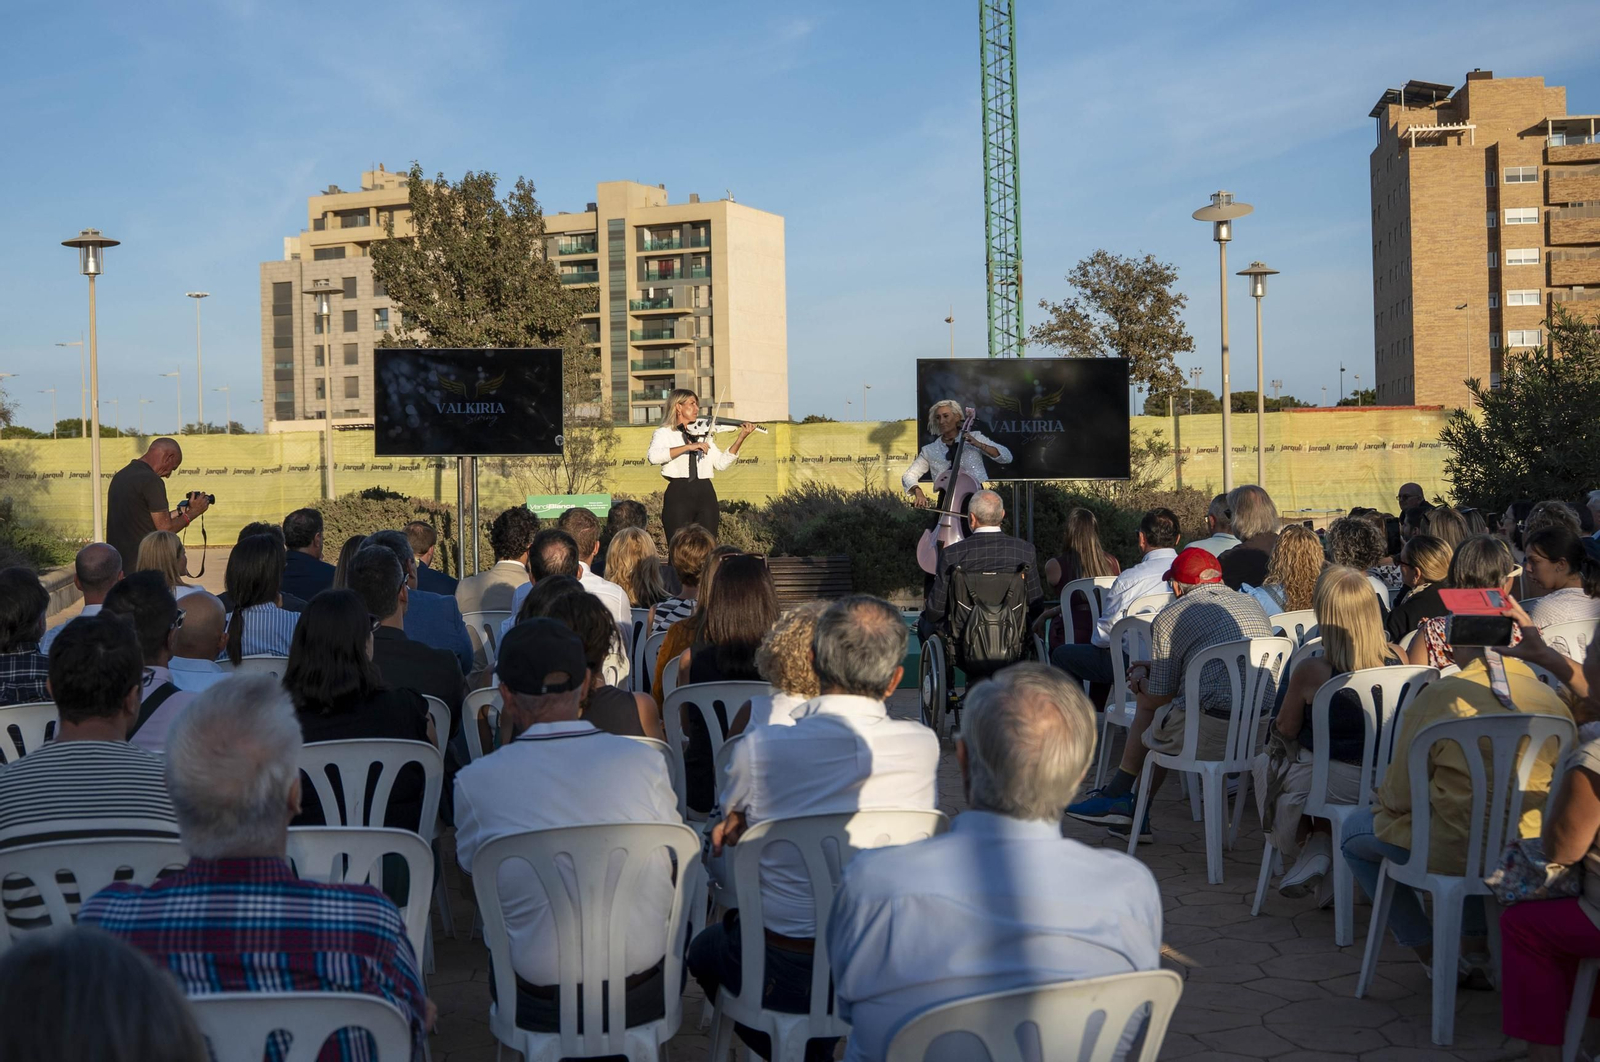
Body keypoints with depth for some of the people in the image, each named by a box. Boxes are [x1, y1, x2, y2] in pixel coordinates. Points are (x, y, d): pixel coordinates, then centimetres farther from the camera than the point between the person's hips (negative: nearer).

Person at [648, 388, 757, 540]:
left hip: (706, 494, 4)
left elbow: (721, 463, 10)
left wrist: (741, 438, 1)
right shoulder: (664, 433, 5)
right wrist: (688, 446, -20)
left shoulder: (703, 433, 20)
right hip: (679, 494, -4)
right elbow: (653, 456, -16)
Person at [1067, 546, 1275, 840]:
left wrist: (1140, 681, 28)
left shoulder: (1169, 617, 0)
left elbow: (1159, 698, 4)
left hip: (1214, 733, -7)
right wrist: (1157, 667, 40)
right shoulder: (1250, 604, 18)